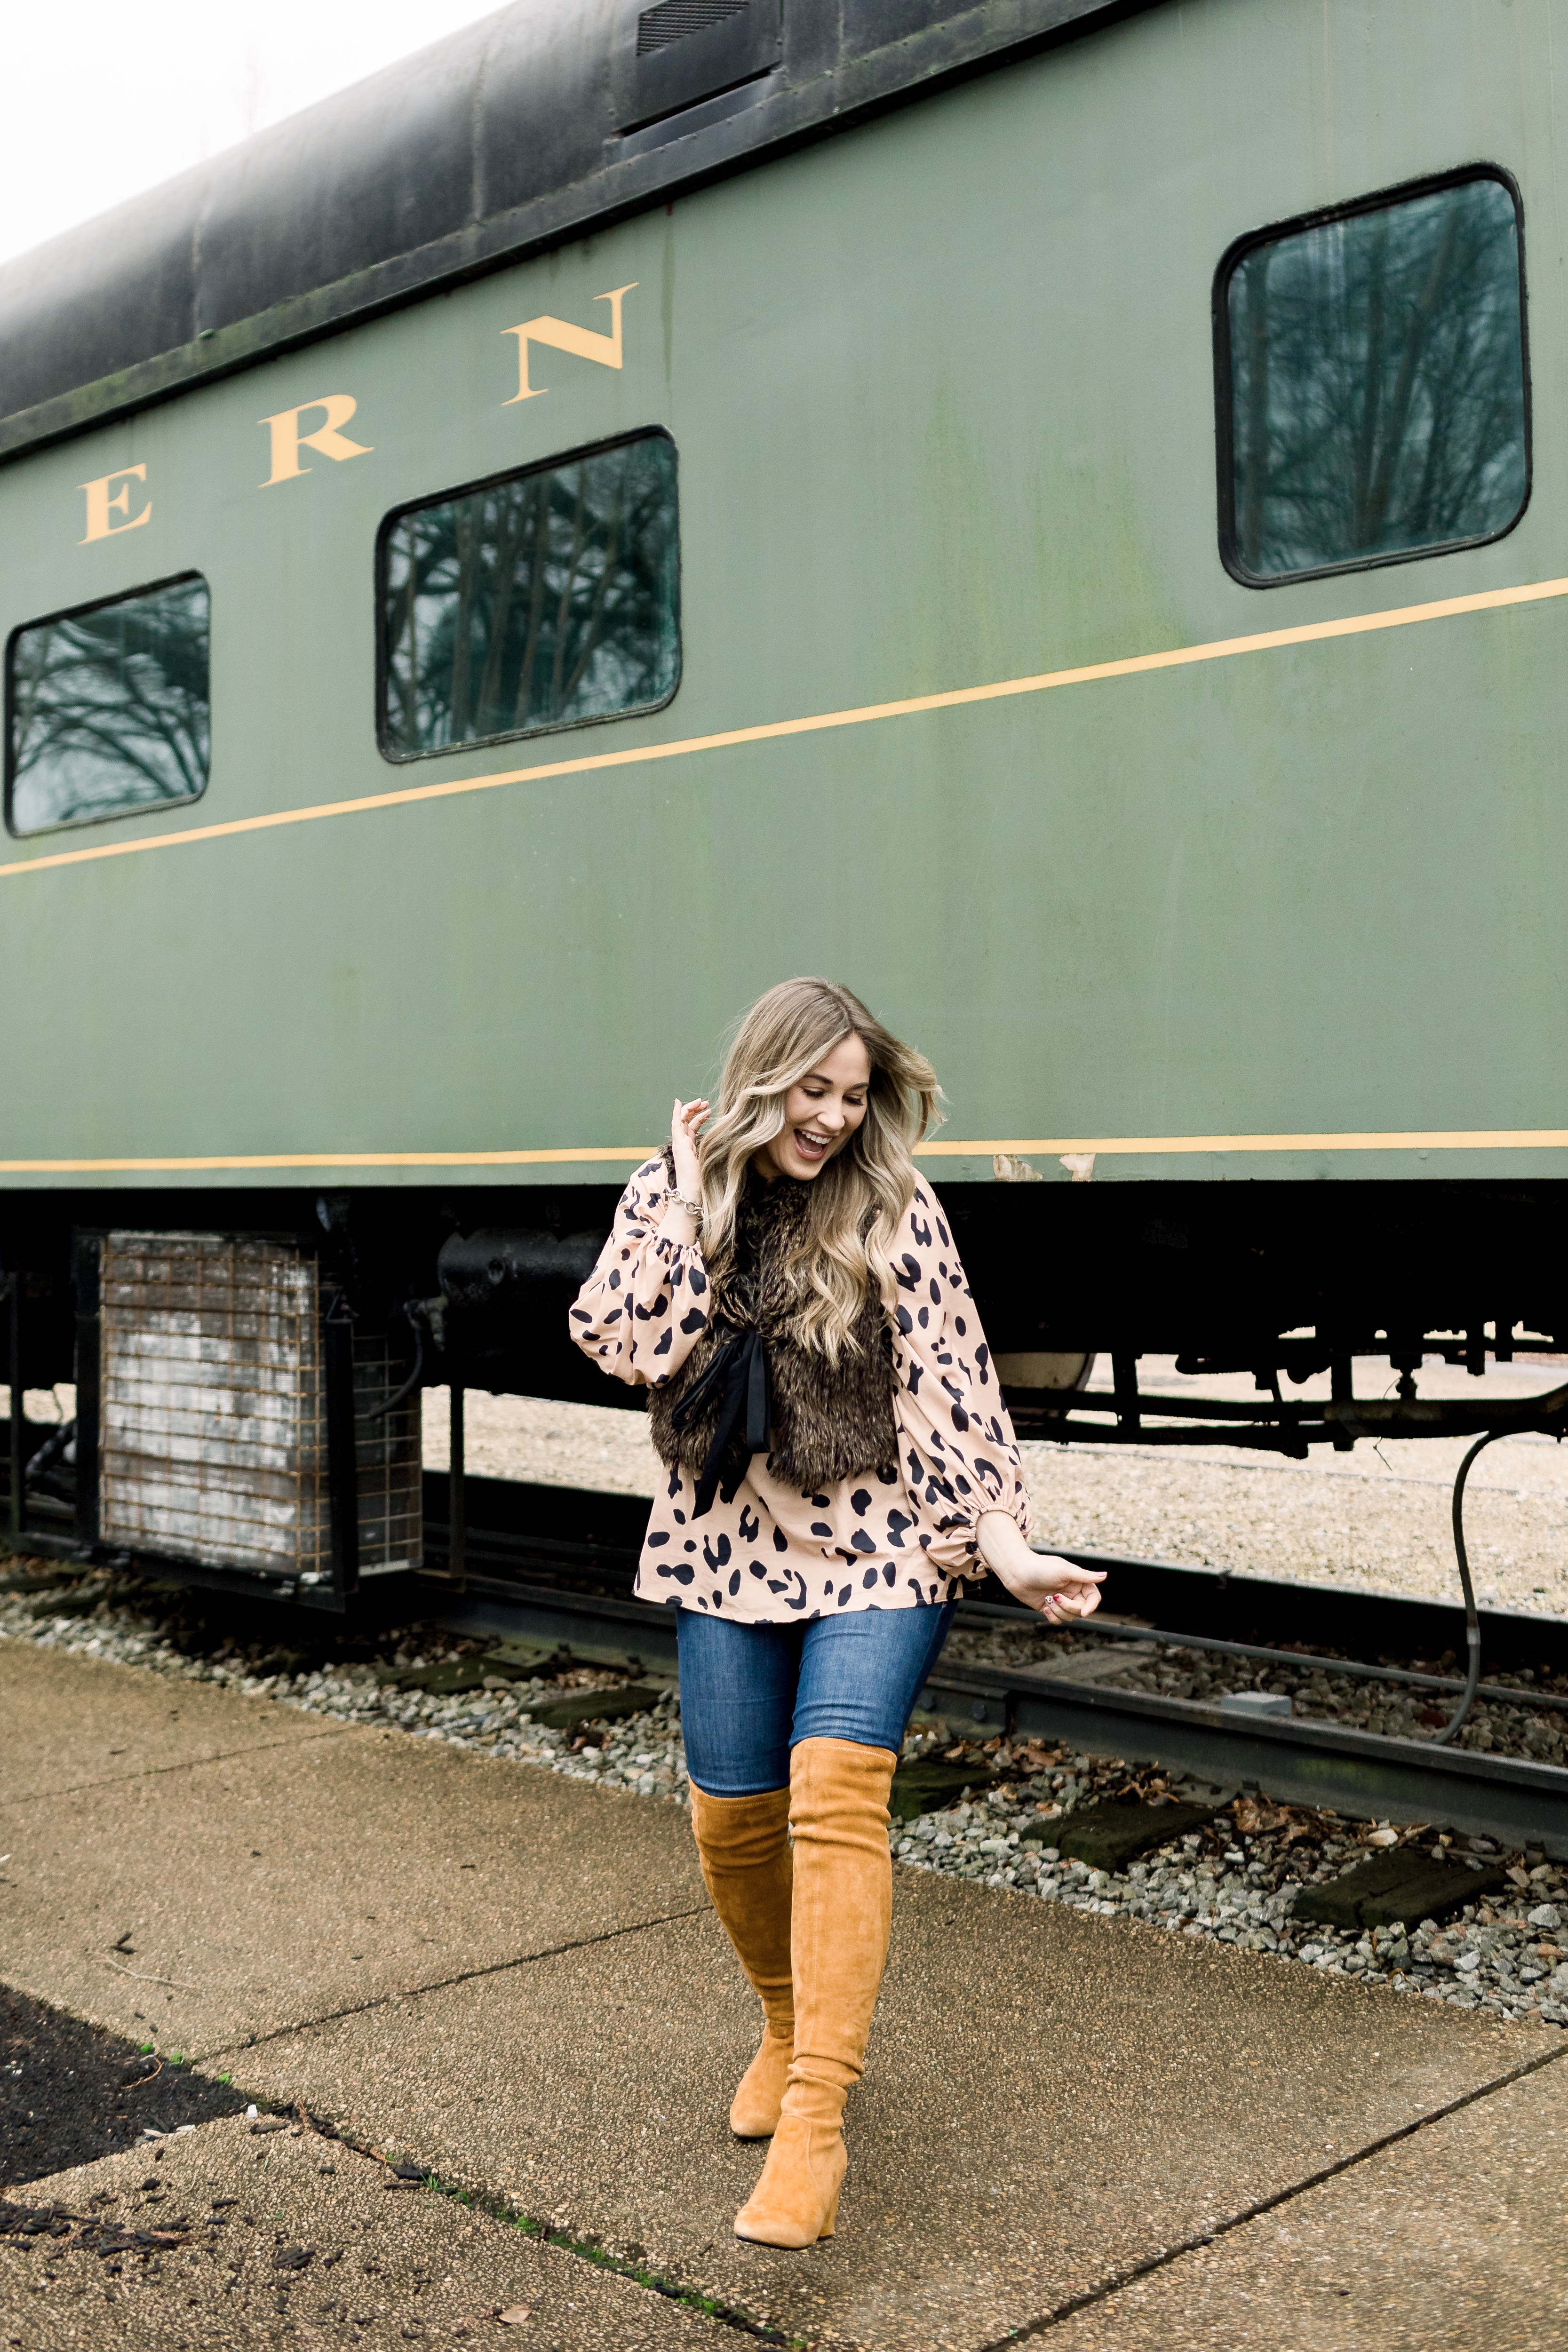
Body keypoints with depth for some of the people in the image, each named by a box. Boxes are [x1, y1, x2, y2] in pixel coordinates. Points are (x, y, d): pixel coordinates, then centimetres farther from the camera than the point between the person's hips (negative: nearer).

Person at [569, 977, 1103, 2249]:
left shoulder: (895, 1212, -6)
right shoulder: (669, 1196, 2)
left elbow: (951, 1387, -8)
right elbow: (620, 1344, -12)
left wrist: (1008, 1546, -16)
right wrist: (688, 1197, -11)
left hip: (877, 1549, -3)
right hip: (730, 1550, 4)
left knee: (836, 1797, -19)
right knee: (732, 1818, 9)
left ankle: (814, 2122, -16)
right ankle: (789, 2026, 36)